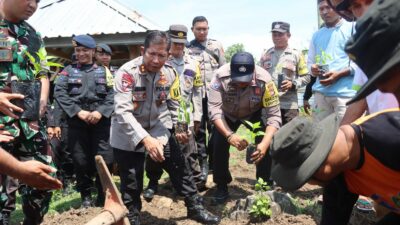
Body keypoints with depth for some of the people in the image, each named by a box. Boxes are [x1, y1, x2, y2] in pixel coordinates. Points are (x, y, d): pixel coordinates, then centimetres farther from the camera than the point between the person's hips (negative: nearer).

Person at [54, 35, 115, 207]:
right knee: (80, 160, 5)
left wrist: (101, 111, -14)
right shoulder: (69, 70, 11)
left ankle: (103, 196, 15)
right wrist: (78, 111, -12)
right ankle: (86, 196, 23)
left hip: (100, 120, 0)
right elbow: (59, 92, -2)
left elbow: (112, 94, 1)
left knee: (104, 159, -2)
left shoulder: (103, 71, 12)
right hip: (77, 121, 1)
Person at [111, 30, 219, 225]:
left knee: (180, 167, 6)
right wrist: (145, 139, -40)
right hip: (128, 135, -4)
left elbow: (174, 105, 8)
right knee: (131, 184, 5)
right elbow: (122, 111, -30)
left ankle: (195, 208, 25)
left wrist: (180, 128, -1)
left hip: (158, 130, 4)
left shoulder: (170, 73, -7)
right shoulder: (127, 72, -23)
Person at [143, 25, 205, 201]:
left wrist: (197, 116, 9)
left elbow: (197, 91, 14)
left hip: (184, 117, 2)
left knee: (189, 152, 7)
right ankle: (153, 183, 24)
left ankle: (197, 182, 19)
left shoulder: (192, 64, 11)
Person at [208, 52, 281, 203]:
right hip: (228, 114, 1)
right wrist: (229, 135, -52)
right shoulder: (221, 76, -37)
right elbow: (214, 109, -38)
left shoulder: (264, 80, -36)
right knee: (219, 144, -13)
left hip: (255, 114, 0)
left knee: (267, 144, -17)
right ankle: (222, 186, 9)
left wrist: (265, 143, -50)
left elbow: (274, 116, -34)